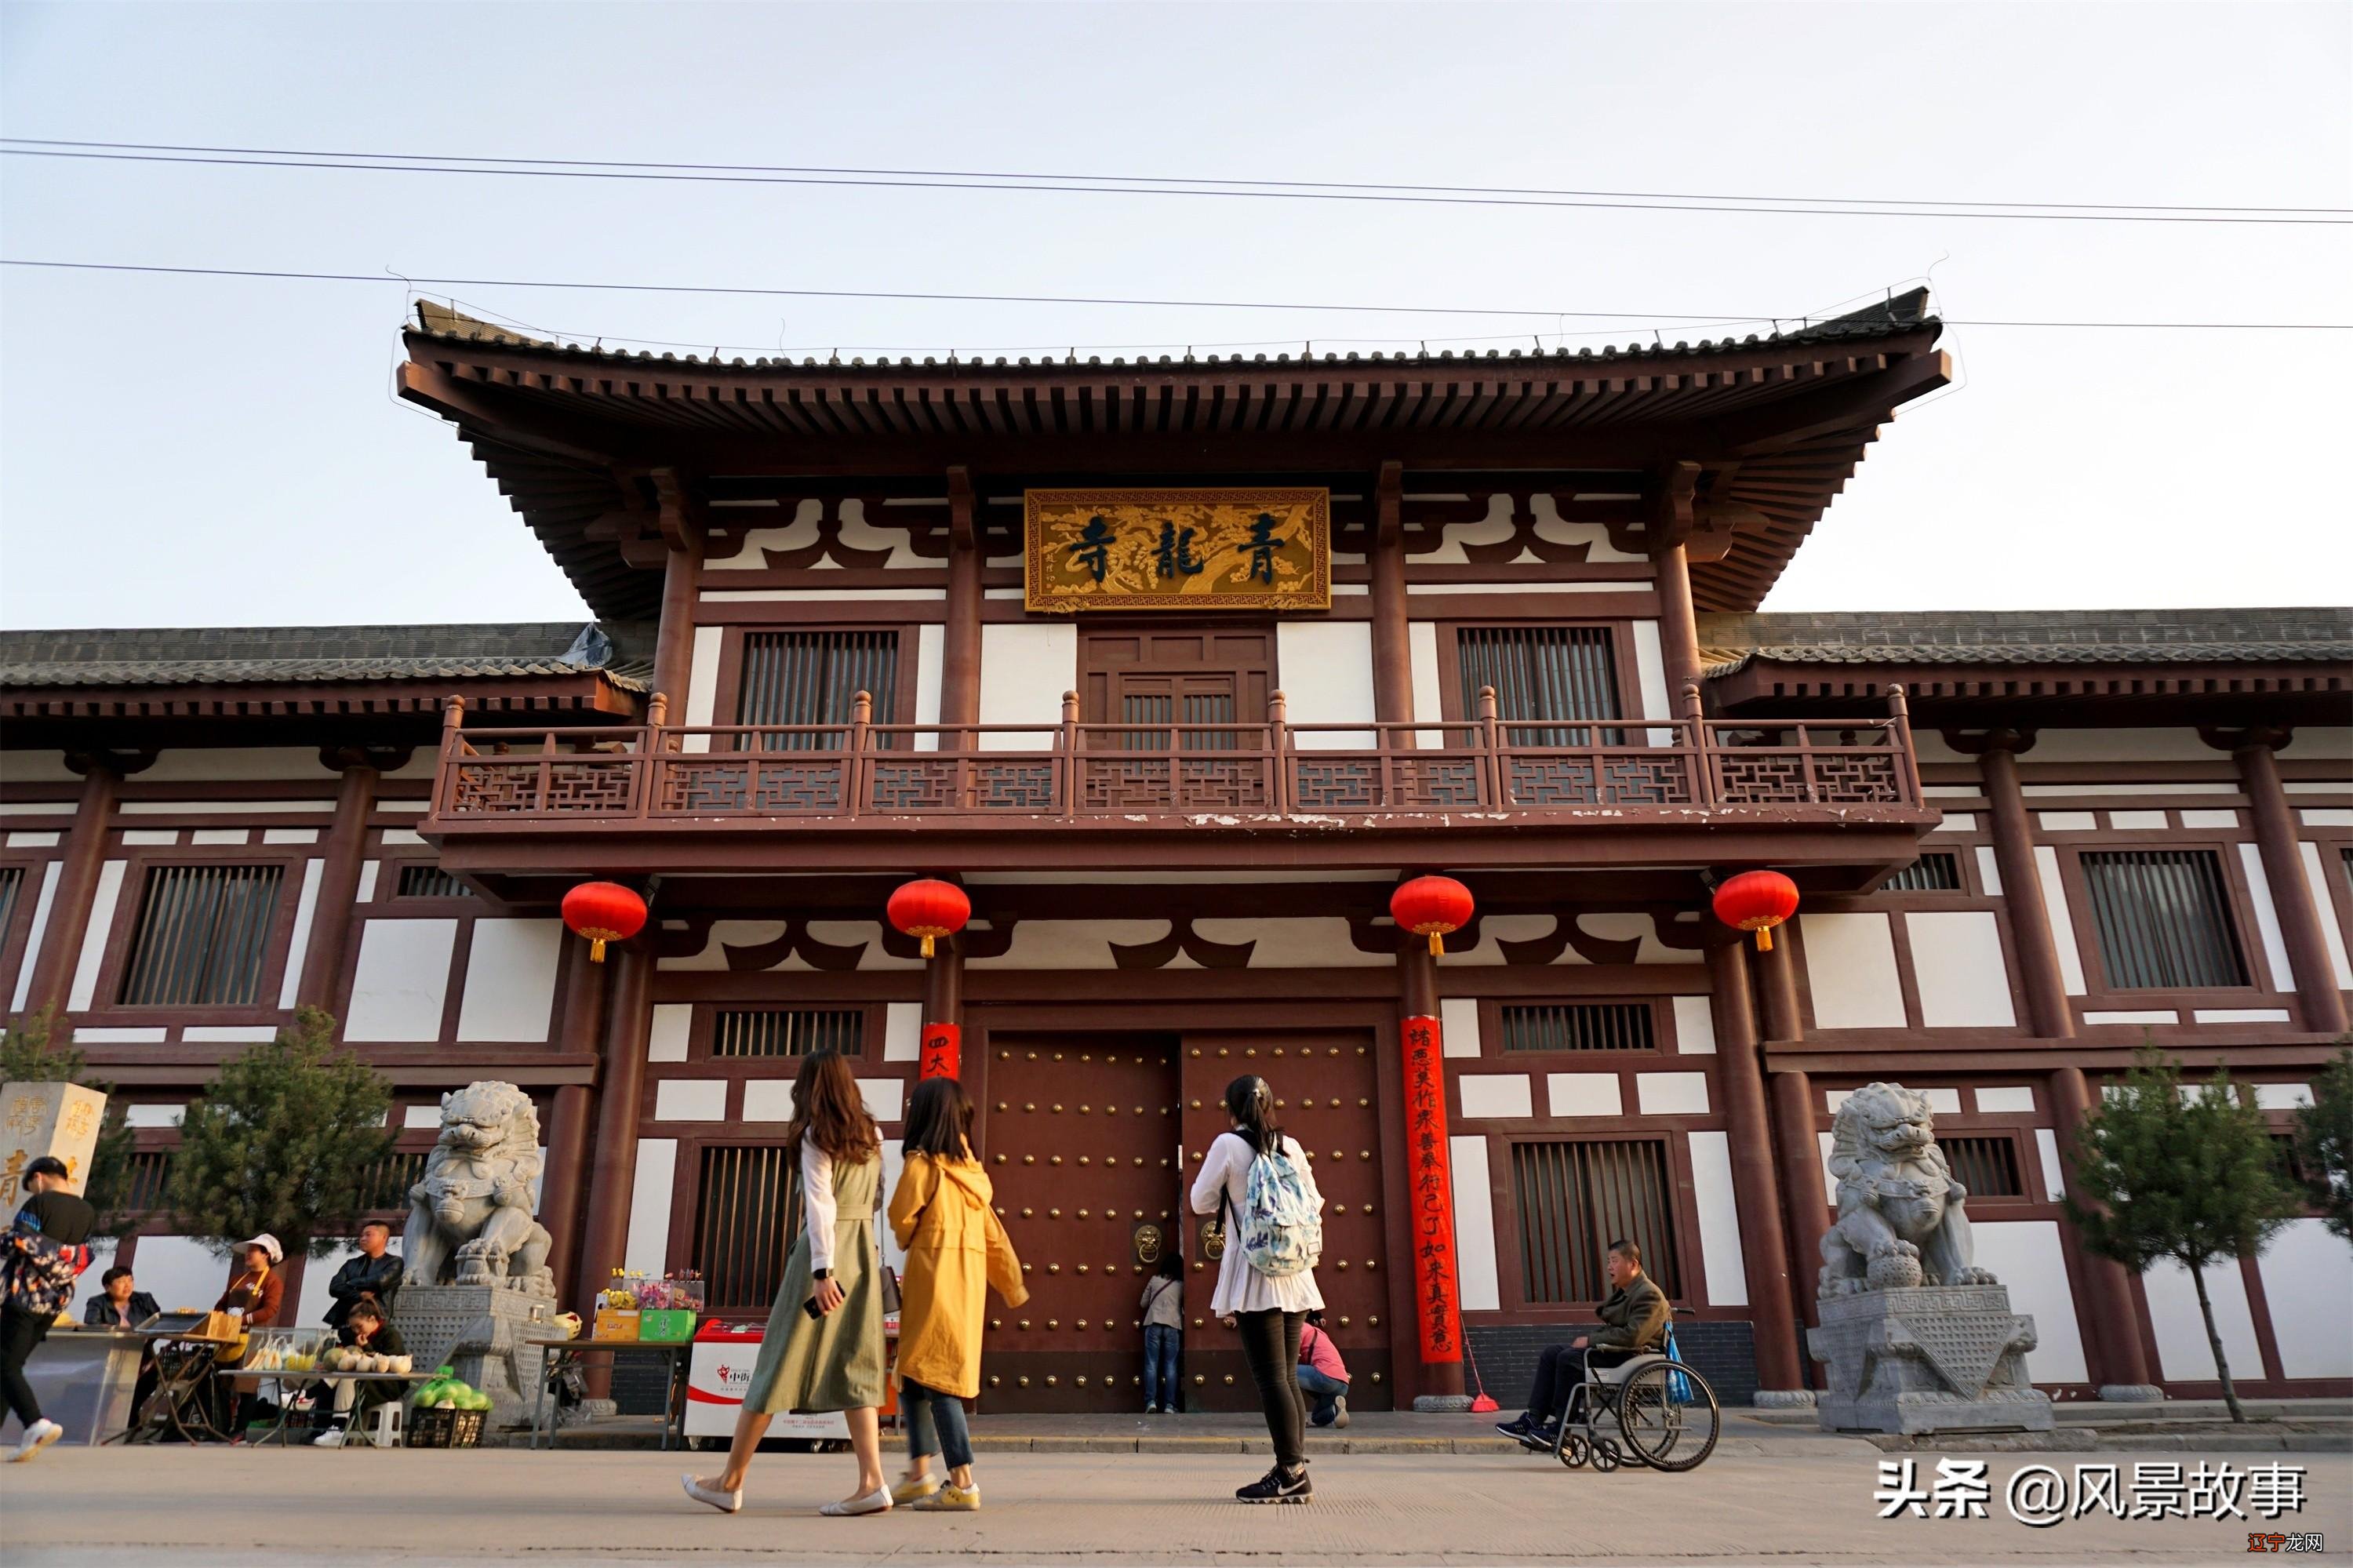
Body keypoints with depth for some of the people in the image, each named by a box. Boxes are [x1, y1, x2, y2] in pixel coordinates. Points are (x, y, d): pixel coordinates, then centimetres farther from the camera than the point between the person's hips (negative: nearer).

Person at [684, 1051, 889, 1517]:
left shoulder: (816, 1136, -6)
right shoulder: (870, 1134, 12)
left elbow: (820, 1203, -14)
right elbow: (877, 1199, 13)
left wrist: (822, 1271, -19)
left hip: (824, 1252, -6)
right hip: (865, 1251, 6)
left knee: (779, 1362, 3)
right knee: (853, 1368, 4)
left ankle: (731, 1481, 14)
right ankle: (872, 1482, -5)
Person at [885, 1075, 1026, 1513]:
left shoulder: (921, 1163, -9)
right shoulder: (970, 1168, 12)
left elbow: (901, 1218, -7)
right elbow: (993, 1234, 13)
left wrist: (910, 1243, 15)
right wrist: (1013, 1284, 18)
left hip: (933, 1275, -8)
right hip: (969, 1277, 8)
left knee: (930, 1376, -4)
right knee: (913, 1374, 17)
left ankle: (963, 1484, -6)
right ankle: (920, 1475, 21)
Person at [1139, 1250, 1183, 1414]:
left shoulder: (1154, 1280, 7)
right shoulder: (1181, 1285, 6)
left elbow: (1143, 1304, 14)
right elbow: (1184, 1307, 11)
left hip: (1153, 1324, 0)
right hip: (1173, 1326, 0)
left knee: (1151, 1364, 0)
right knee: (1170, 1366, 1)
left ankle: (1151, 1402, -9)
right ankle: (1169, 1405, -3)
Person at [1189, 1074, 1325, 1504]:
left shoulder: (1228, 1144, -5)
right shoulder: (1291, 1146, 8)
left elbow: (1201, 1203, 2)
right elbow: (1313, 1203, 15)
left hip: (1255, 1274, -5)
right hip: (1295, 1275, 5)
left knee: (1271, 1377, -4)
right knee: (1287, 1375, 10)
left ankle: (1291, 1472, -6)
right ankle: (1294, 1472, 10)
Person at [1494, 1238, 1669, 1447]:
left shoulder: (1649, 1294, -15)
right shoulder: (1622, 1291, 18)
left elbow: (1632, 1336, -25)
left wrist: (1590, 1340, -20)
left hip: (1633, 1355, -10)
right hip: (1612, 1350, 10)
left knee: (1569, 1358, -27)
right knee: (1551, 1353, -1)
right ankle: (1534, 1420, -9)